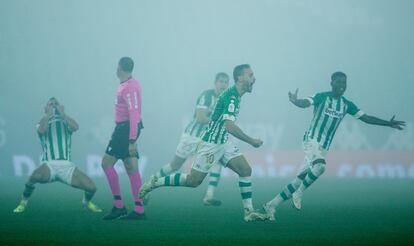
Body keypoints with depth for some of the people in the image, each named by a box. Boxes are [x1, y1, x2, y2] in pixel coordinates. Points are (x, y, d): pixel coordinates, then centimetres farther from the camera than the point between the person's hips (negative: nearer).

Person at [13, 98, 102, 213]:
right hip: (49, 165, -2)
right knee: (35, 176, -38)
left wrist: (62, 113, -4)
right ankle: (23, 202, -11)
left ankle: (87, 202, 26)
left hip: (67, 165, 2)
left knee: (92, 187, -13)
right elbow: (41, 131, -10)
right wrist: (48, 113, -3)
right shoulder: (43, 123, 16)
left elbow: (75, 127, -6)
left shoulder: (66, 122, 19)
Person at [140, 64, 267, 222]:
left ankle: (249, 211, -2)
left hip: (223, 144, 9)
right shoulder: (231, 96, -22)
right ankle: (155, 183, 11)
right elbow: (229, 126, -31)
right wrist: (251, 141, -25)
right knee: (193, 181, -3)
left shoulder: (236, 96, 9)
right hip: (211, 144, -9)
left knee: (245, 170, -3)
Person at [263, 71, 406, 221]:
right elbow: (305, 103, -24)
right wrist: (295, 101, -48)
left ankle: (271, 205, 13)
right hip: (312, 140, -6)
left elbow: (366, 118, 12)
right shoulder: (322, 97, -7)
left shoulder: (346, 105, 9)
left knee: (300, 179, 4)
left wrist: (388, 124, 6)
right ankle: (299, 193, -15)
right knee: (320, 166, -34)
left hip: (324, 147, 6)